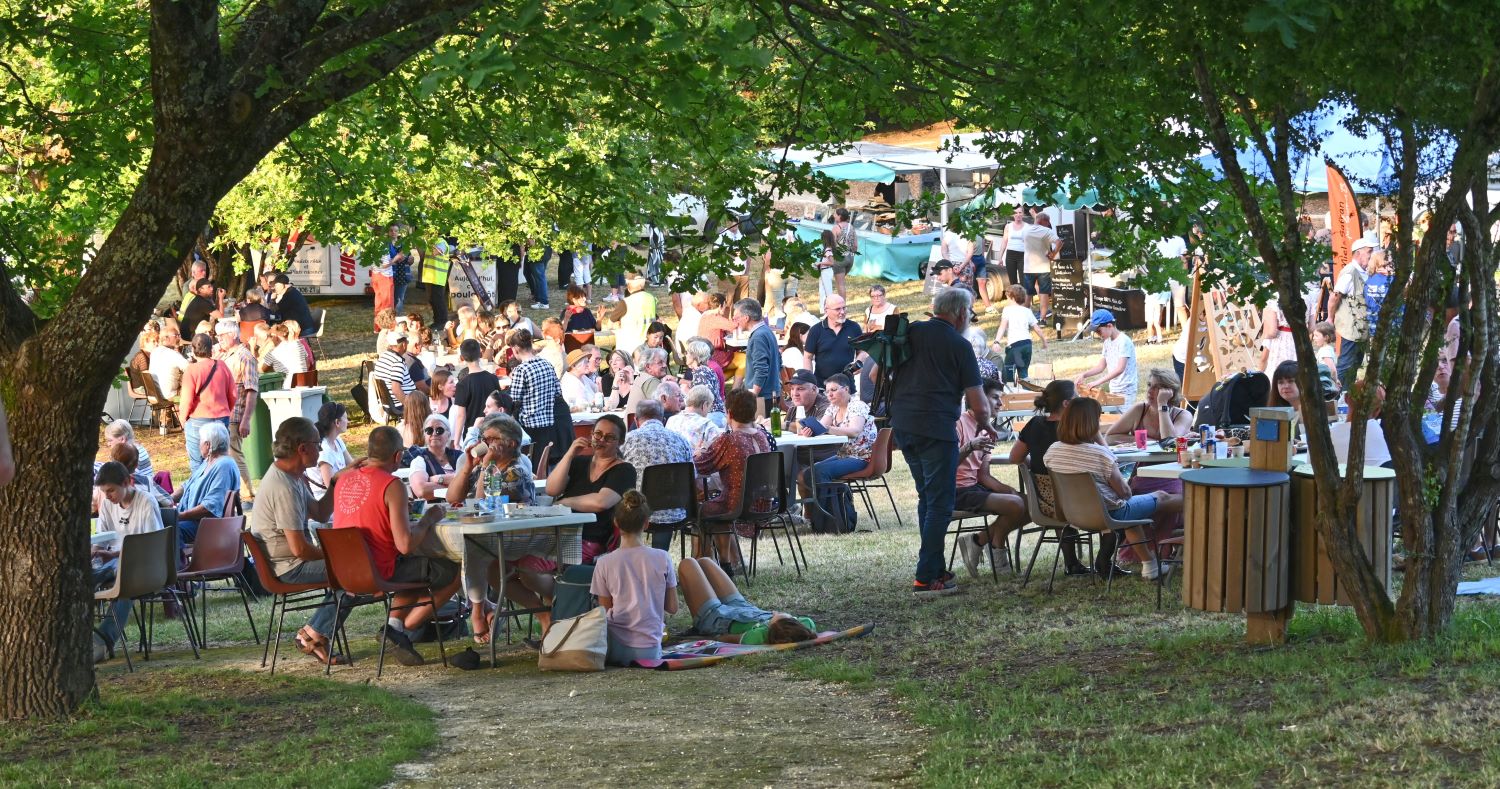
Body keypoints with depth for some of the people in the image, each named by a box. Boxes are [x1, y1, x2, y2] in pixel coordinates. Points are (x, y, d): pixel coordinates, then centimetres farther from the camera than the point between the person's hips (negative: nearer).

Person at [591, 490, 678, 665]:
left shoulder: (604, 563, -5)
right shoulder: (662, 558, -5)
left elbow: (605, 610, 3)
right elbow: (672, 608, 4)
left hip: (615, 651, -1)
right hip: (649, 650, 1)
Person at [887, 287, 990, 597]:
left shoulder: (909, 333, 11)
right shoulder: (959, 345, -4)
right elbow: (978, 404, -5)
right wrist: (985, 425, 16)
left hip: (902, 426, 7)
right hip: (936, 429, -7)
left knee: (927, 498, 19)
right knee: (939, 504, -3)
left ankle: (935, 569, 22)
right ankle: (926, 578, -7)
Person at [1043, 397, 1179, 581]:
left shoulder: (1053, 451, -11)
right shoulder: (1100, 454, -27)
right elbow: (1124, 492, -16)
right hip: (1110, 514, -6)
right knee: (1162, 498, 17)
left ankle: (1149, 564, 43)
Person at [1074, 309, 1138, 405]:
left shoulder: (1124, 341, -15)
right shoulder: (1108, 342, 11)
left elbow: (1120, 369, -24)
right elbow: (1101, 366, 16)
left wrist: (1098, 382, -28)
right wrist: (1084, 375, 0)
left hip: (1125, 392, -8)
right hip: (1113, 390, 8)